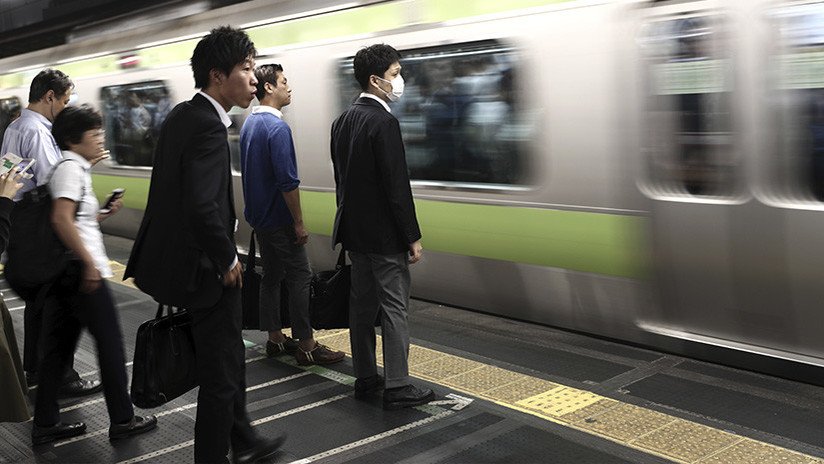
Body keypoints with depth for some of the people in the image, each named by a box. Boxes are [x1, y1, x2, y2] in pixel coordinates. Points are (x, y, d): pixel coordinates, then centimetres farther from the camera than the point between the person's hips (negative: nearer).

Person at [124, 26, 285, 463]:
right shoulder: (207, 127, -22)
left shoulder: (180, 116, 7)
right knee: (220, 373, 4)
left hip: (178, 257, 11)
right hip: (205, 268, -11)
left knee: (229, 356, 25)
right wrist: (227, 259, -16)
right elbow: (202, 207, -31)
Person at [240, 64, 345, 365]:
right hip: (279, 218, -9)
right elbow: (287, 181, -23)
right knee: (299, 277, -5)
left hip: (258, 216, 10)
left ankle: (275, 338, 21)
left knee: (271, 275, 14)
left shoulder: (249, 124, 11)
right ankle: (306, 346, -2)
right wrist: (299, 222, -17)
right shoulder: (277, 127, -19)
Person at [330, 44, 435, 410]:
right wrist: (413, 236, -14)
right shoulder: (384, 122, -18)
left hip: (354, 229, 9)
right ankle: (397, 387, 3)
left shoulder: (343, 121, 9)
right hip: (384, 233, -9)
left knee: (362, 303, 13)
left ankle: (365, 378, 22)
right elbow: (397, 185, -19)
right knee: (394, 307, -2)